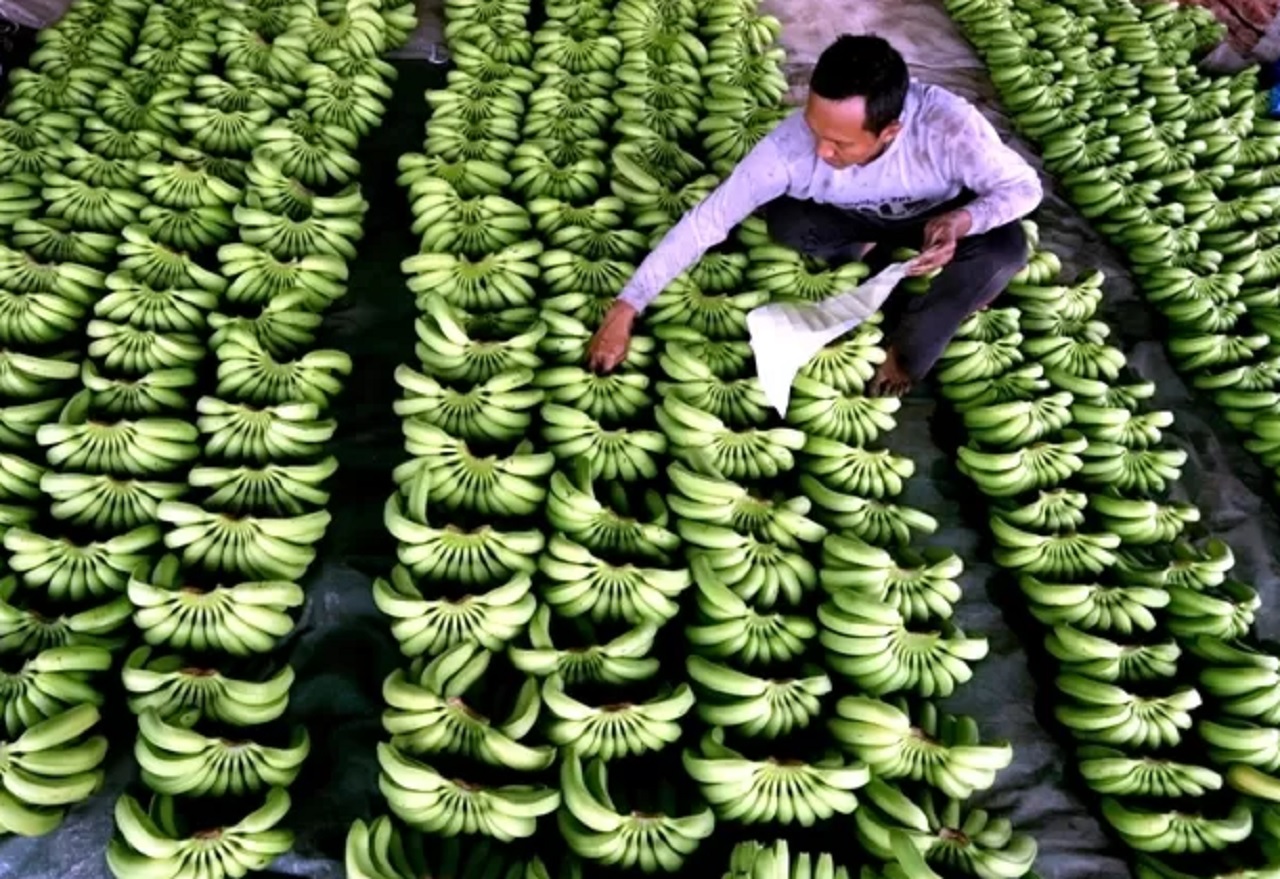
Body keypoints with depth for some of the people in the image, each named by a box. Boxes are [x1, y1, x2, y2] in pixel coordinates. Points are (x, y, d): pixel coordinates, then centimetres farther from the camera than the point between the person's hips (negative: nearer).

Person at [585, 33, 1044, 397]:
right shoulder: (790, 145, -36)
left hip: (942, 217, -2)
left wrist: (963, 220, -47)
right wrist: (625, 309, -35)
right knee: (783, 220, -26)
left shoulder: (948, 124, -39)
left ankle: (908, 348, -9)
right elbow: (706, 220, -33)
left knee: (1006, 249, -31)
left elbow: (1024, 187, -24)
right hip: (858, 220, 2)